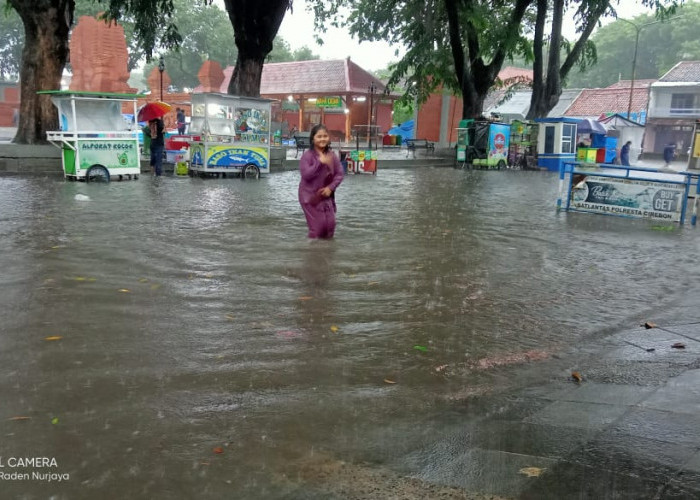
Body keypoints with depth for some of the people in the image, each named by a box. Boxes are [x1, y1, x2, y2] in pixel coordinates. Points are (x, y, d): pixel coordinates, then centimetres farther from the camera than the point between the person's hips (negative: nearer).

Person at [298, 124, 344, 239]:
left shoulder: (332, 156, 1)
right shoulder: (307, 155, -12)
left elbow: (339, 174, 2)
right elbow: (306, 174, -22)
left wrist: (331, 187, -12)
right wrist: (320, 162, -28)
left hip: (326, 195, 5)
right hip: (310, 195, -4)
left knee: (330, 224, 2)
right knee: (317, 225, -7)